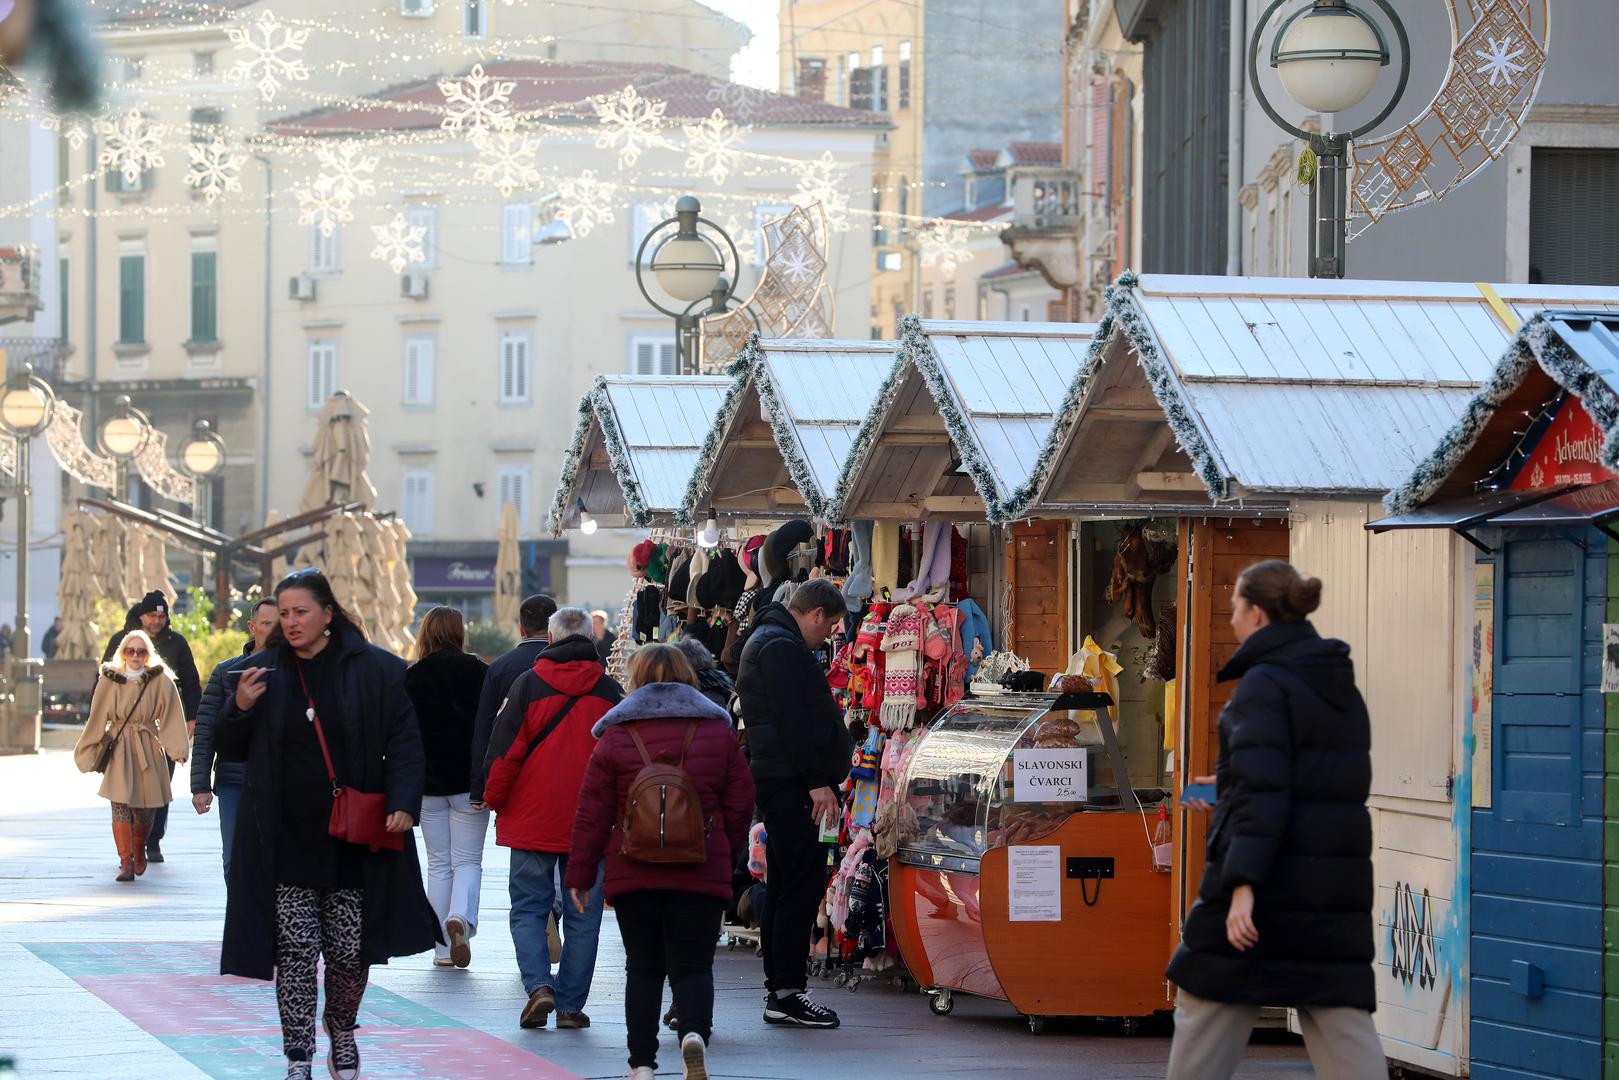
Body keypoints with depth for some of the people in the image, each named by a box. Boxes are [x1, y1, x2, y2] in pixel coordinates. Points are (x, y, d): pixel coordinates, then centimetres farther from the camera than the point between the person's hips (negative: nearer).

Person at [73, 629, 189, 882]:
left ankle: (139, 852, 34)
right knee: (120, 805, -13)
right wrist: (88, 753, 12)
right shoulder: (109, 680, 1)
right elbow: (97, 719, 9)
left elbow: (170, 718, 1)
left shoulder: (161, 680, -1)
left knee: (145, 809, 6)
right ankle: (126, 862, -11)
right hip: (118, 750, -1)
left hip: (148, 749, 1)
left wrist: (176, 748, -9)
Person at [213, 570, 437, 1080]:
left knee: (350, 951, 6)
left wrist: (403, 803, -14)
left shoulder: (375, 670, -2)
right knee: (295, 951, -3)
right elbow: (229, 749, 9)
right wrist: (240, 708, -11)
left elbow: (405, 745, -1)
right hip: (287, 844, 1)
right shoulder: (263, 671, 4)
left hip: (354, 842, -1)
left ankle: (341, 1033, 31)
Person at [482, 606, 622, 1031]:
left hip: (532, 820, -1)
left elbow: (505, 750, -5)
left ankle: (538, 984, -13)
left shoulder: (527, 684, -3)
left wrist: (494, 800, 7)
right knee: (582, 914, 6)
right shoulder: (609, 691, 3)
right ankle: (570, 1004, 4)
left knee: (528, 908, 7)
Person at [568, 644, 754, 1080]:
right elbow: (740, 804, 9)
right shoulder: (717, 732, 5)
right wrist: (726, 855, 23)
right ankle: (694, 1031, -26)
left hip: (634, 875, 0)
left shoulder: (616, 737, 0)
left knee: (643, 967, 10)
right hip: (701, 875, 0)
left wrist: (580, 874, 8)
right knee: (692, 965, 2)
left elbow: (593, 812, 1)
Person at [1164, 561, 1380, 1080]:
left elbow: (1261, 788, -21)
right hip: (1337, 888, 7)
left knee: (1206, 1011, 7)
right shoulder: (1341, 686, 13)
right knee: (1342, 1017, 2)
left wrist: (1243, 883, -27)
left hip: (1270, 882, -7)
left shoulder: (1264, 684, -11)